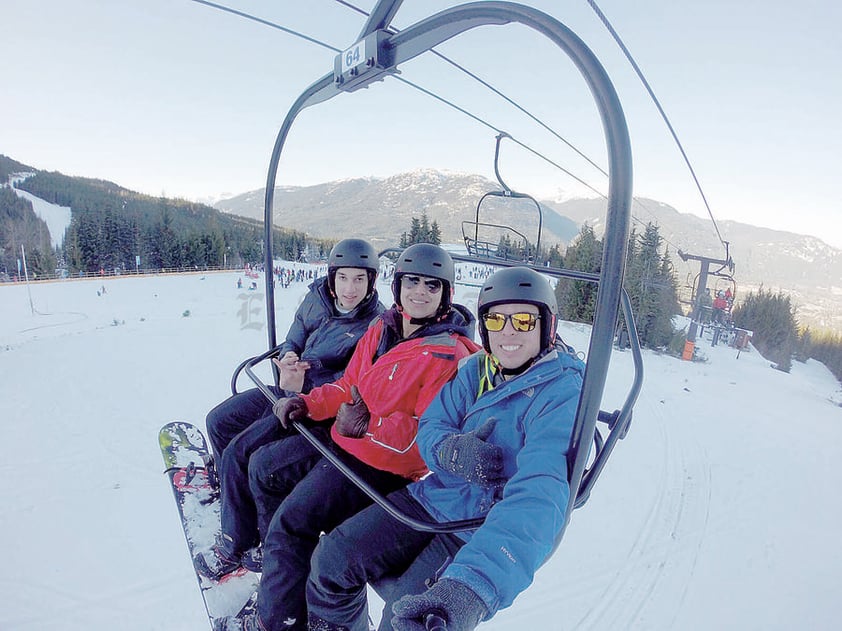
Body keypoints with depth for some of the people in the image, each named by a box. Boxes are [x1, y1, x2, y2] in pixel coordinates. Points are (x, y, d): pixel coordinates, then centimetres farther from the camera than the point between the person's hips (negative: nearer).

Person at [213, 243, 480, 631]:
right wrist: (308, 403, -2)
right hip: (343, 439, 9)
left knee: (291, 520, -10)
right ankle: (280, 556, 39)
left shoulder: (451, 355, -21)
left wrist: (369, 426, -26)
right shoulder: (383, 330, 2)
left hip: (383, 465, -8)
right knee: (262, 467, 18)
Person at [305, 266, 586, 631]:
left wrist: (472, 585, -49)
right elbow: (429, 427, 2)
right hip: (434, 499, 6)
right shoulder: (476, 370, 0)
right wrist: (450, 451, -24)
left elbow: (540, 493, -35)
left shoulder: (563, 392, -21)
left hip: (486, 532, -5)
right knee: (332, 560, 0)